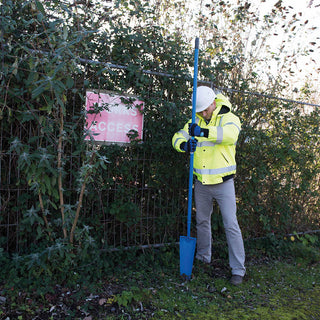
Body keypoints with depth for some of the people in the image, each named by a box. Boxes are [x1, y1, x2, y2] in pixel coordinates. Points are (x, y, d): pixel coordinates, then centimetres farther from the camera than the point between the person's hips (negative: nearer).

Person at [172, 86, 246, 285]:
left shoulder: (229, 118, -7)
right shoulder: (195, 122, 7)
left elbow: (230, 134, -29)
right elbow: (178, 137, -3)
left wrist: (204, 132, -43)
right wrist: (184, 145, -27)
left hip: (223, 183, -4)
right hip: (201, 184, 5)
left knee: (231, 225, -2)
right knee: (202, 221, 17)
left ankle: (238, 269, 9)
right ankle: (203, 258, 37)